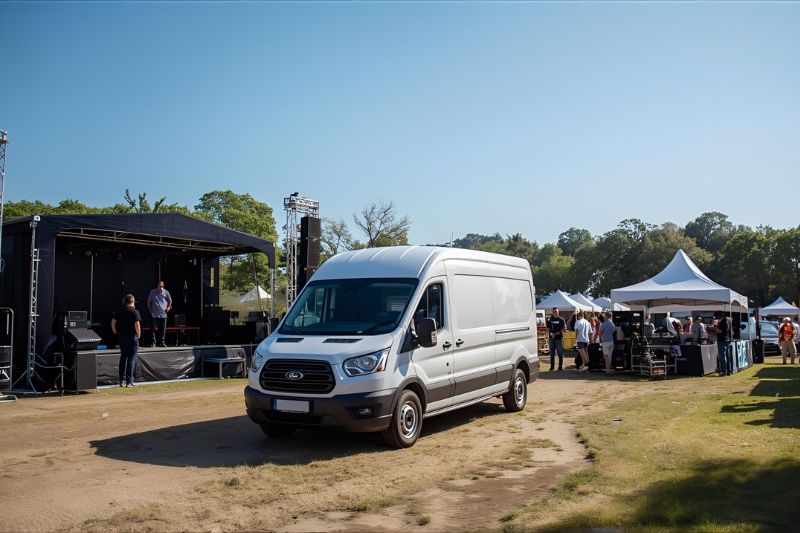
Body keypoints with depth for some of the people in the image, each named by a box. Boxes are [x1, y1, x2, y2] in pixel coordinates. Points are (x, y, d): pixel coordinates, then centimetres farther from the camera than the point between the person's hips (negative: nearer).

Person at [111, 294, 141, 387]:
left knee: (123, 358, 15)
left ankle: (122, 380, 16)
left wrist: (115, 332, 18)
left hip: (122, 337, 5)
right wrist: (139, 335, -5)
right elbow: (137, 325, -19)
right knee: (131, 359, 0)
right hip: (132, 337, -5)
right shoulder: (135, 312, -12)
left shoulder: (119, 311, 5)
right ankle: (129, 381, -1)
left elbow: (113, 322, 9)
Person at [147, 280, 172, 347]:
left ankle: (162, 342, 12)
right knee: (154, 329, -5)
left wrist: (168, 307, 3)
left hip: (163, 314, 1)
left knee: (163, 329, 3)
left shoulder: (166, 292, 3)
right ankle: (153, 342, -1)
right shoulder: (152, 292, 1)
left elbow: (170, 300, 17)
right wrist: (150, 310, 6)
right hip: (154, 314, -1)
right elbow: (148, 302, 12)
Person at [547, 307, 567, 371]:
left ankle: (560, 366, 6)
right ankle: (552, 366, 14)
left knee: (560, 353, -1)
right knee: (552, 353, 7)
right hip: (551, 338, 4)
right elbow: (548, 329, 10)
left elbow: (564, 328, -3)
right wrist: (550, 333, -9)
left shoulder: (561, 320, 0)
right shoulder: (550, 320, 10)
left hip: (559, 338, -3)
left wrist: (559, 332, -17)